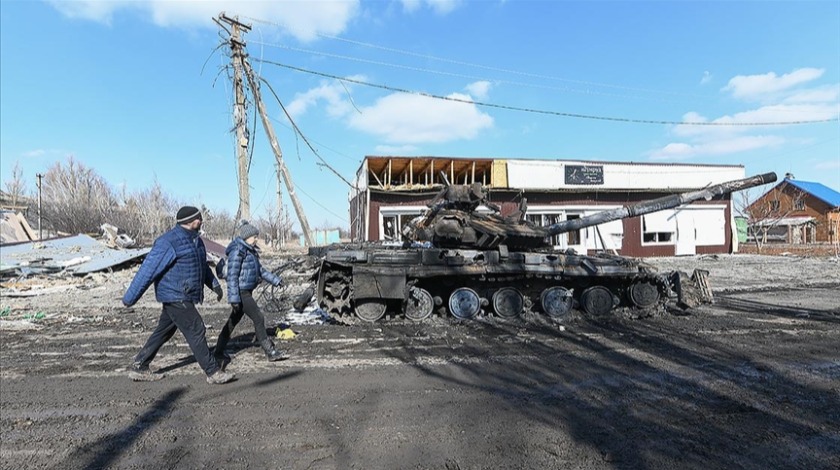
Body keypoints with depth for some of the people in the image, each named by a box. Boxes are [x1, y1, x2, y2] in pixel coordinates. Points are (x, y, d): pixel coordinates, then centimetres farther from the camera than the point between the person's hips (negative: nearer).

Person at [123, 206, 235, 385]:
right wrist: (129, 298, -12)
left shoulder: (194, 239, 11)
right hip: (175, 297, -10)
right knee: (196, 331, -7)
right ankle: (213, 372, 0)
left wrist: (214, 284, 15)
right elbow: (147, 270, -16)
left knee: (164, 332, 17)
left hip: (183, 297, 10)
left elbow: (202, 266, 23)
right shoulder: (168, 243, -19)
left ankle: (139, 368, 31)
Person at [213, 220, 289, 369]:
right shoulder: (237, 251, -15)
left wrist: (275, 280, 22)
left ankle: (218, 352, 25)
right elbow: (232, 275, -19)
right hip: (241, 292, -9)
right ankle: (270, 352, 2)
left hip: (247, 292, 9)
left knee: (233, 321, 15)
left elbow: (260, 269, 23)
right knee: (258, 319, -6)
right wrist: (234, 298, -22)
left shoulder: (250, 251, 13)